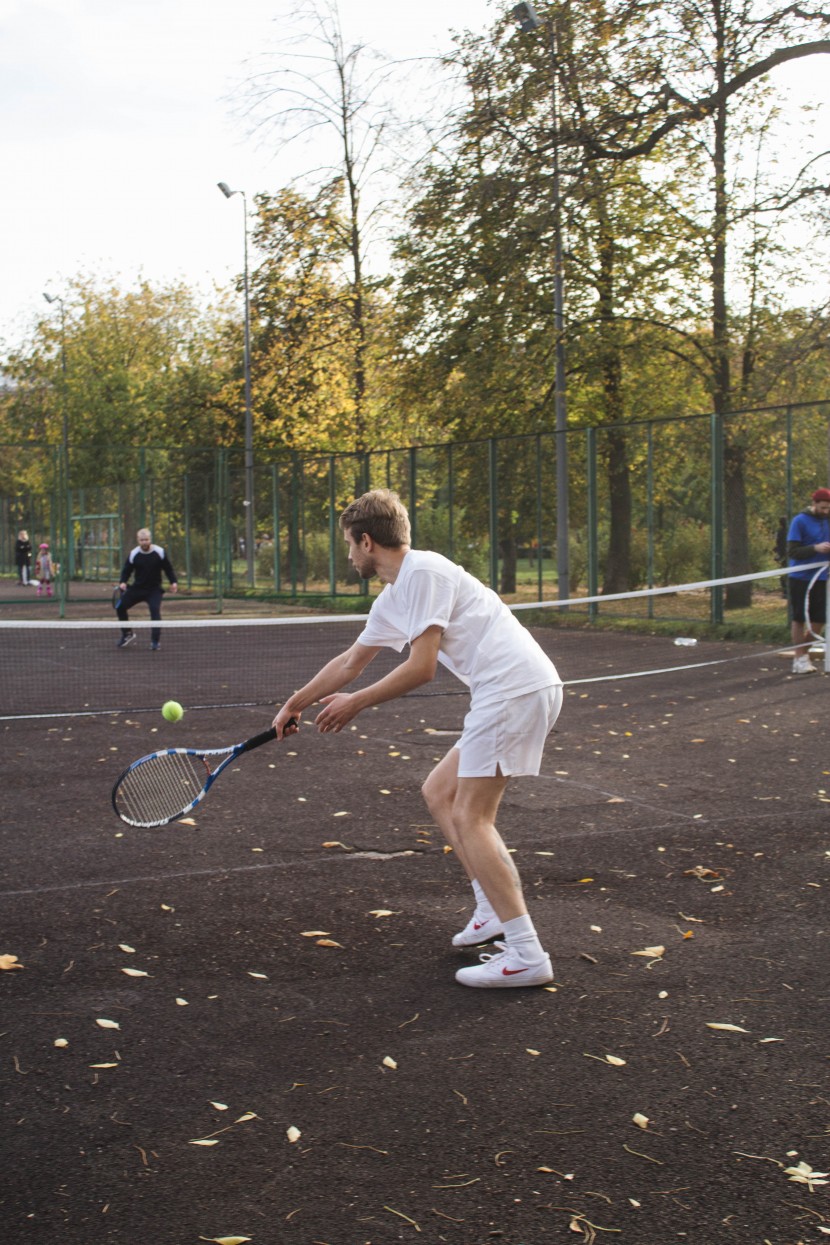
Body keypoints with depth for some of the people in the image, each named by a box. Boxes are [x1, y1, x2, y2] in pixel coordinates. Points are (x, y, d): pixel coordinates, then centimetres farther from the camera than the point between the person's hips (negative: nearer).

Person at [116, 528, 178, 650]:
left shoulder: (160, 552, -8)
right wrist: (123, 582, -16)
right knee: (120, 607, -3)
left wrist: (173, 582, -10)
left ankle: (155, 641, -13)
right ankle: (127, 634, 19)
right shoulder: (133, 554, -6)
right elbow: (127, 570, 2)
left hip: (154, 589, -2)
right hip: (137, 588, 3)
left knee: (155, 611, -22)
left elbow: (168, 568, 2)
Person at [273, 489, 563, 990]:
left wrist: (357, 703, -3)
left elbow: (421, 668, -14)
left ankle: (526, 955, -11)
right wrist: (296, 703, 42)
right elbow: (349, 662, 33)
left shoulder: (423, 572, -9)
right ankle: (494, 911, 17)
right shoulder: (392, 600, 21)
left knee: (469, 818, -9)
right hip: (506, 692, 10)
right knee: (440, 793, 16)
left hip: (517, 686, -10)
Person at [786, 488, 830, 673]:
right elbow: (792, 551, -13)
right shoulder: (800, 521, -9)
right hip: (800, 579, -5)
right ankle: (799, 658, 10)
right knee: (799, 618, 2)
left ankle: (803, 650, 22)